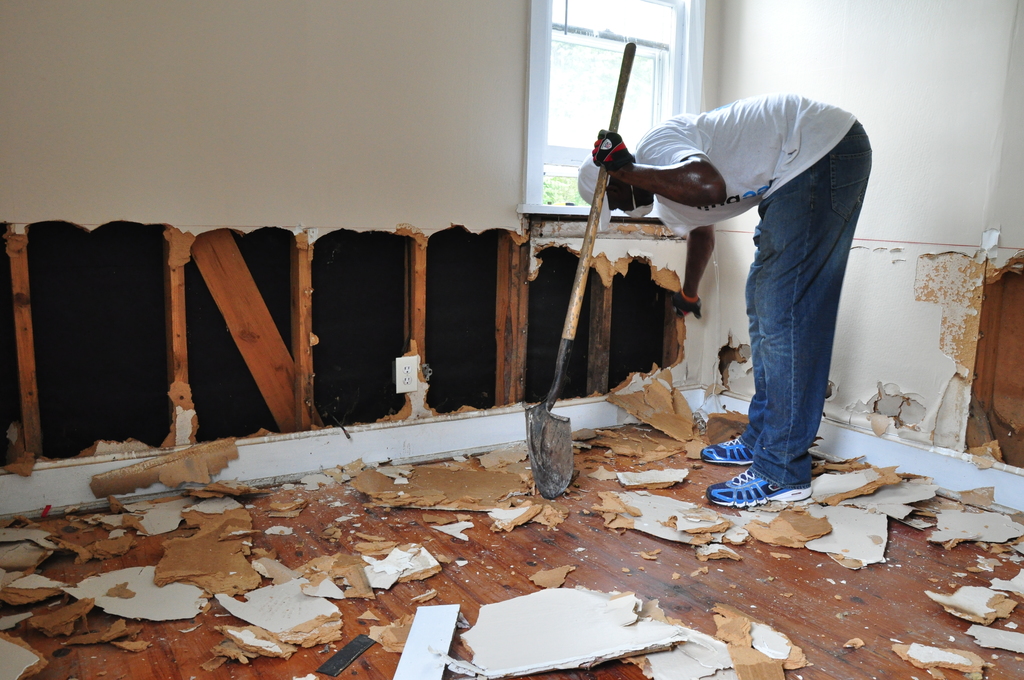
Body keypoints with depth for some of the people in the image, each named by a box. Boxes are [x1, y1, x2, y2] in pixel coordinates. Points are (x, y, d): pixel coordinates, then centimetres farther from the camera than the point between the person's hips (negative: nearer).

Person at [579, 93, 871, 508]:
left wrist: (626, 168, -24)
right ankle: (760, 441, 24)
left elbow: (710, 186, -37)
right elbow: (700, 231, 36)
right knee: (763, 303, 14)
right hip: (803, 171, 11)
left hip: (825, 152, -11)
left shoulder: (657, 145, -14)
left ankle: (782, 473, -3)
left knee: (783, 314, -11)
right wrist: (688, 293, 53)